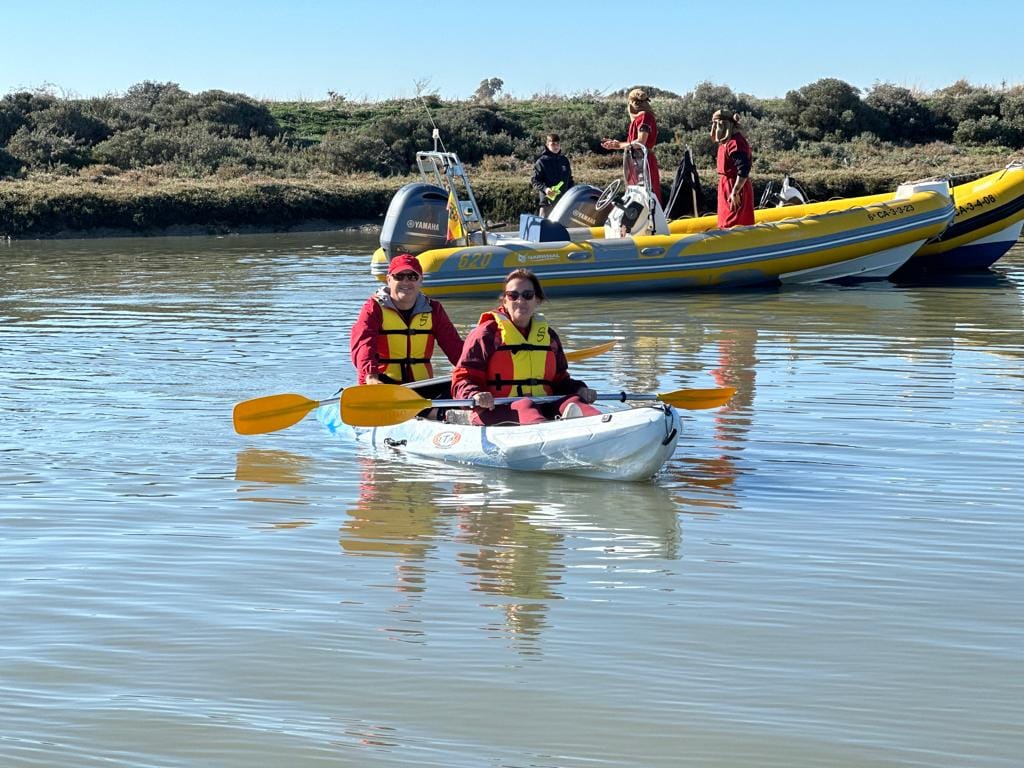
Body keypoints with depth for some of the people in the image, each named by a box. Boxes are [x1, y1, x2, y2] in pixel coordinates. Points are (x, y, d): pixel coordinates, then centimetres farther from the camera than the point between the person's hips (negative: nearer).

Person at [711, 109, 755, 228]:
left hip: (735, 188, -10)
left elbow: (743, 170, -25)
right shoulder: (726, 142, 12)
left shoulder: (736, 143, -20)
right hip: (727, 187, 10)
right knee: (726, 224, 17)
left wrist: (735, 193, -25)